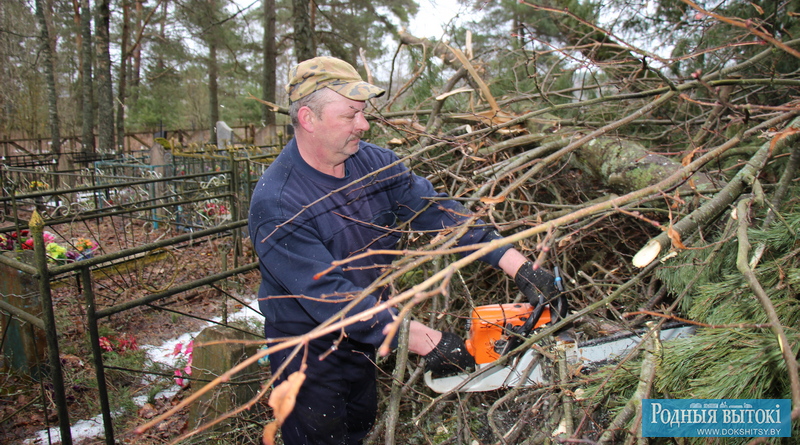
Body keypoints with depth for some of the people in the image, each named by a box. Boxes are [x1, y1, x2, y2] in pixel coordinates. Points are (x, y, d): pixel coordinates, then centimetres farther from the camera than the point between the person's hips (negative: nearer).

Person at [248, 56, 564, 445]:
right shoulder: (276, 204, -30)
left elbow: (436, 210, -15)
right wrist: (423, 339, -33)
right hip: (308, 348, -6)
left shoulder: (374, 162, -9)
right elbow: (330, 296, -33)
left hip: (362, 335, 7)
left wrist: (517, 265, -24)